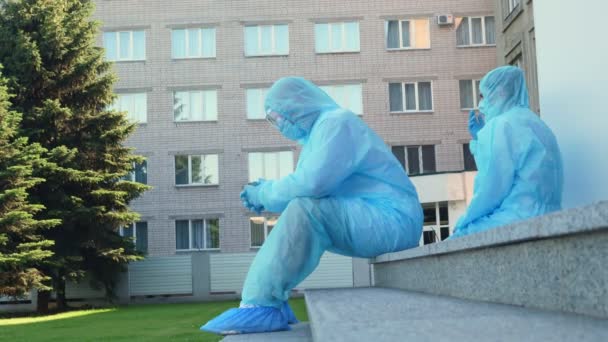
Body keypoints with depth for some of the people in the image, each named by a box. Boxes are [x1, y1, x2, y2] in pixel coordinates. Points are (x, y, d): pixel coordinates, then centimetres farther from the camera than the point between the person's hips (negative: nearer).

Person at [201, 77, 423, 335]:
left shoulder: (337, 122, -11)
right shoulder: (320, 130, 20)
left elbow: (311, 183, -25)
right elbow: (308, 189, 18)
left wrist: (264, 194, -9)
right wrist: (264, 193, 5)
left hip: (392, 220, -11)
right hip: (366, 221, 11)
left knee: (305, 210, -27)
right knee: (294, 216, 11)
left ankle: (262, 307, -25)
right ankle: (270, 302, -1)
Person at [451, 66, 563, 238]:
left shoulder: (501, 125, -8)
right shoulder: (532, 122, 20)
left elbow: (492, 189, -13)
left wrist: (462, 223, 0)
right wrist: (480, 139, 25)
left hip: (518, 222, -9)